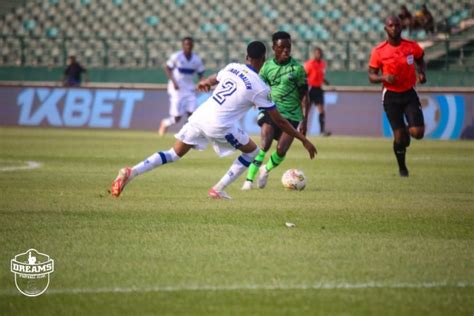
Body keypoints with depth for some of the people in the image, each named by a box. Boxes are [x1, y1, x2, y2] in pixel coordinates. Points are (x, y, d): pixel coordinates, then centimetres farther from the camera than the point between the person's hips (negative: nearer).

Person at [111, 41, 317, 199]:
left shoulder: (232, 67, 12)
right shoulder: (259, 88, -4)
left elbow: (212, 80, 35)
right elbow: (279, 121, 0)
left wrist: (205, 82, 61)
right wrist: (304, 139, 9)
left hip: (200, 115, 6)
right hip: (219, 124, -6)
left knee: (174, 154, 13)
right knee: (252, 152, 15)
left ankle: (131, 173, -5)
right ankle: (218, 190, 13)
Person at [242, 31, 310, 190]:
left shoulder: (297, 68, -2)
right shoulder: (267, 67, 3)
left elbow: (304, 96, 1)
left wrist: (304, 120, -4)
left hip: (292, 115, 0)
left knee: (281, 150, -10)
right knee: (264, 145, -19)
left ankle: (266, 170, 21)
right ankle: (249, 179, -10)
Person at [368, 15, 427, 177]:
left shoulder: (412, 47, -6)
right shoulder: (378, 51, -11)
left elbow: (420, 61, 14)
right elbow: (371, 76, -4)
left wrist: (421, 73, -7)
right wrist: (384, 77, -24)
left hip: (409, 93, 1)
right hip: (391, 96, -1)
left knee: (418, 133, -12)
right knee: (399, 136, -3)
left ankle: (407, 130, 27)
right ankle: (402, 167, 23)